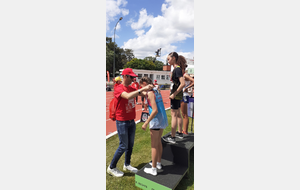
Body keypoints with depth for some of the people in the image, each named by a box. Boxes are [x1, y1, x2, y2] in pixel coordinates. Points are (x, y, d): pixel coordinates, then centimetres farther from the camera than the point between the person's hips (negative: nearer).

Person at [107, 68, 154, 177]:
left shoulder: (131, 89, 8)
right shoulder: (119, 89, -17)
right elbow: (128, 96, -36)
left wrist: (149, 89, -16)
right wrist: (142, 89, -35)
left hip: (131, 121, 7)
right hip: (122, 122, -7)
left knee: (130, 145, 16)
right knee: (123, 146, 1)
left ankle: (127, 165, 35)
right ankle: (111, 167, 22)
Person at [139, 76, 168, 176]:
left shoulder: (150, 93, -16)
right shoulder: (156, 90, 10)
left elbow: (155, 110, -23)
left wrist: (146, 123, -20)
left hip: (156, 121, -9)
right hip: (163, 119, 9)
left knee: (154, 145, 4)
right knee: (158, 142, 23)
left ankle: (154, 169, 17)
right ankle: (158, 163, 38)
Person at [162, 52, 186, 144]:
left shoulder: (177, 69, -17)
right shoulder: (176, 68, 12)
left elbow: (182, 84, -26)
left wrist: (174, 94, -21)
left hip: (176, 95, -10)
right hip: (177, 95, 10)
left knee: (174, 115, -4)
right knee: (178, 114, 17)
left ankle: (172, 137, 5)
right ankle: (180, 133, 31)